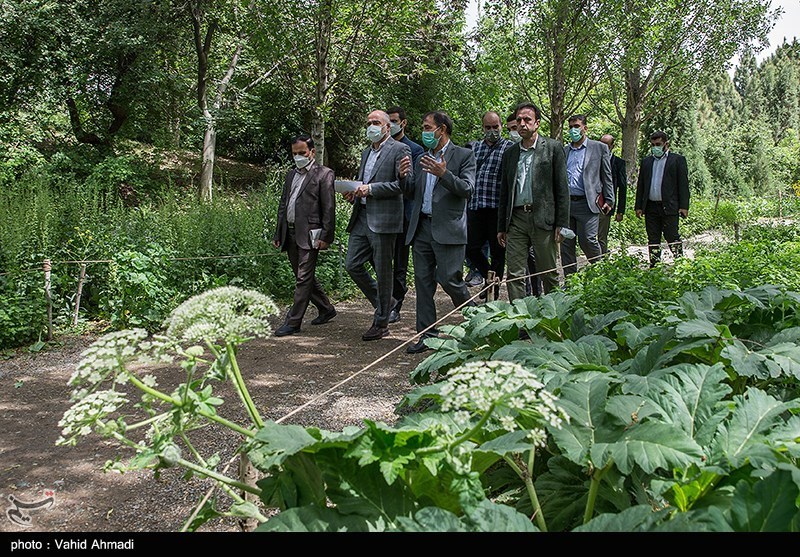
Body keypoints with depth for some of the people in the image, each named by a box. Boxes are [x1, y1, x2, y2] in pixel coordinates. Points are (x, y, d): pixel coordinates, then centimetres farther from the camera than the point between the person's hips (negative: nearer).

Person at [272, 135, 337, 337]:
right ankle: (326, 309, 29)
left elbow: (329, 208, -8)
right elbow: (282, 205, 20)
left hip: (309, 234, -8)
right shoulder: (291, 174, 19)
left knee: (304, 278, -6)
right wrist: (278, 234, 15)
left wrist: (325, 236, -14)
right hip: (290, 234, 8)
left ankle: (293, 321, -1)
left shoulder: (324, 174, -2)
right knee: (303, 277, 14)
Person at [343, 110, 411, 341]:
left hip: (383, 219, -8)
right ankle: (383, 302, 25)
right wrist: (353, 193, 7)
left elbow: (404, 183, -13)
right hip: (361, 218, 8)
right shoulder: (366, 152, 21)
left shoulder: (400, 150, -4)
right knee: (352, 265, 6)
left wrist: (371, 188, -16)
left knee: (383, 272, 0)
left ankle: (381, 323, 12)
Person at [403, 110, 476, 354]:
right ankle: (426, 334, 12)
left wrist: (444, 174, -23)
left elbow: (468, 189, -9)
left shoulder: (463, 155, 2)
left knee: (448, 279, -8)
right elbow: (412, 195, 19)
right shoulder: (422, 159, 19)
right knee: (423, 281, 5)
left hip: (447, 229, -6)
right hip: (421, 228, 6)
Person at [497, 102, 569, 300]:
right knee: (514, 275, 0)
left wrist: (562, 224, -7)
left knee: (549, 274, 6)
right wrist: (501, 227, 13)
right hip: (516, 219, 3)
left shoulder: (553, 147, 2)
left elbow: (562, 188, -2)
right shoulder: (510, 153, 14)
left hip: (543, 218, -3)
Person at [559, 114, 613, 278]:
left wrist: (608, 200, 1)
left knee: (588, 239, -12)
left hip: (587, 203, -4)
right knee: (566, 244, 3)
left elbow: (607, 177, 7)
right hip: (566, 203, 4)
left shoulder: (599, 148, 8)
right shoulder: (563, 151, 17)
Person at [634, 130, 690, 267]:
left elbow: (683, 184, -1)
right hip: (650, 207, 5)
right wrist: (639, 206, 9)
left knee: (672, 237, -6)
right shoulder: (646, 161, 17)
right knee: (653, 239, 7)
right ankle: (654, 266, 12)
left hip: (669, 207, -4)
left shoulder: (678, 160, 4)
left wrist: (684, 206, -8)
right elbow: (640, 185, 16)